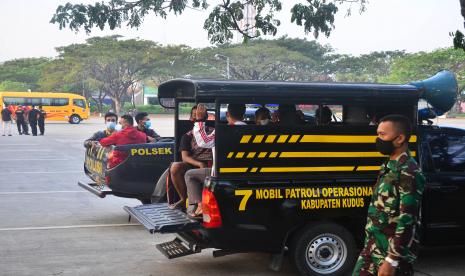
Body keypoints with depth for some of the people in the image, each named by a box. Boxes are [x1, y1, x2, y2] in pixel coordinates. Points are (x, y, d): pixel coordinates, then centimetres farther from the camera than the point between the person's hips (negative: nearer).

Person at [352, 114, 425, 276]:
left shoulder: (408, 172, -18)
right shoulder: (389, 166, 10)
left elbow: (408, 220, -22)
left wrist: (392, 260, -24)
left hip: (393, 252, -9)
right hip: (373, 247, 9)